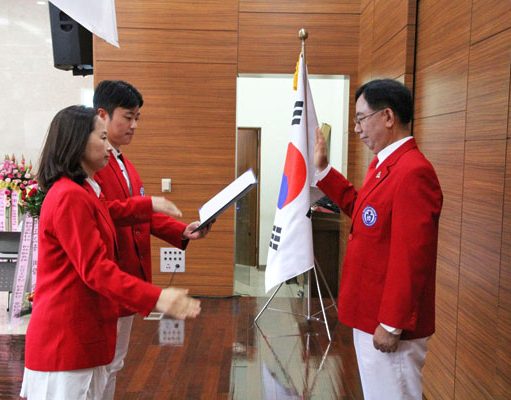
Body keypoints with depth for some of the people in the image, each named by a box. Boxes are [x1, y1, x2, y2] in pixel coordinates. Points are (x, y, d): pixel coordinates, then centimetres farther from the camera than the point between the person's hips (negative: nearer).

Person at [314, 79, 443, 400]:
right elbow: (361, 208, 23)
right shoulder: (384, 164, 8)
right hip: (371, 313, 10)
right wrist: (323, 169, 17)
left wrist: (391, 325, -21)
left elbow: (411, 258, -26)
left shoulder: (413, 172, -24)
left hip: (389, 321, -10)